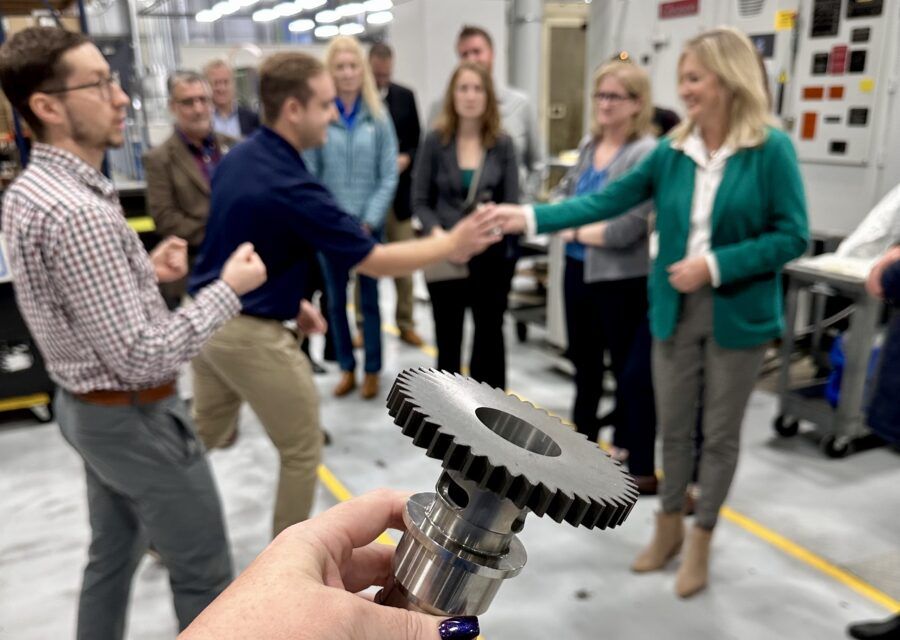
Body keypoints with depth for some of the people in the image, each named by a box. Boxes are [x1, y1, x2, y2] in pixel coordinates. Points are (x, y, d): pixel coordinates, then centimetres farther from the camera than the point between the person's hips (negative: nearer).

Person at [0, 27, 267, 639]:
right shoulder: (78, 213, -28)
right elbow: (142, 357, -28)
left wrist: (144, 272, 4)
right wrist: (229, 288, -20)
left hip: (87, 405, 10)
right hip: (136, 418, -9)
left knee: (113, 553, 24)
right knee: (204, 573, 8)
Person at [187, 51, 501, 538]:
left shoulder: (236, 159, 3)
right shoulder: (292, 188, -24)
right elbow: (375, 262, -19)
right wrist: (452, 244, -10)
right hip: (250, 332, -9)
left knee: (203, 435, 25)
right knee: (302, 450, 9)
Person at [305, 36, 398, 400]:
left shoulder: (378, 117, -2)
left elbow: (389, 175, -3)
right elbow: (308, 176, -3)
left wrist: (368, 221, -9)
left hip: (368, 223, 0)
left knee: (369, 300, 8)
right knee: (336, 301, 11)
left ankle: (373, 370, 22)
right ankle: (347, 368, 27)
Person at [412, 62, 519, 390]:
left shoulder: (503, 144, 0)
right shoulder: (436, 141, -3)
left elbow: (512, 203, 0)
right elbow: (420, 201, -2)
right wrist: (436, 232, -20)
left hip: (492, 254, 1)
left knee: (489, 332, 12)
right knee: (448, 335, 13)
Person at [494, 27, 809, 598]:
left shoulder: (771, 150, -10)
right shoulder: (672, 151, 1)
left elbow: (792, 236, -11)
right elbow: (608, 201, -1)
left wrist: (715, 265, -20)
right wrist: (531, 217, -10)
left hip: (739, 315, -3)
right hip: (674, 310, 4)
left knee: (720, 433, 10)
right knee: (674, 427, 14)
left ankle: (701, 542, 30)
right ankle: (670, 526, 35)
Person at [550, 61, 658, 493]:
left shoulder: (646, 153, -17)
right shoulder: (588, 145, 7)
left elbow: (625, 229, -22)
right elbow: (563, 191, 15)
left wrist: (574, 230, -8)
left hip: (621, 279, -7)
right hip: (578, 270, 8)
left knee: (631, 372, 5)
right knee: (584, 362, 21)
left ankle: (642, 470, 19)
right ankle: (584, 439, 42)